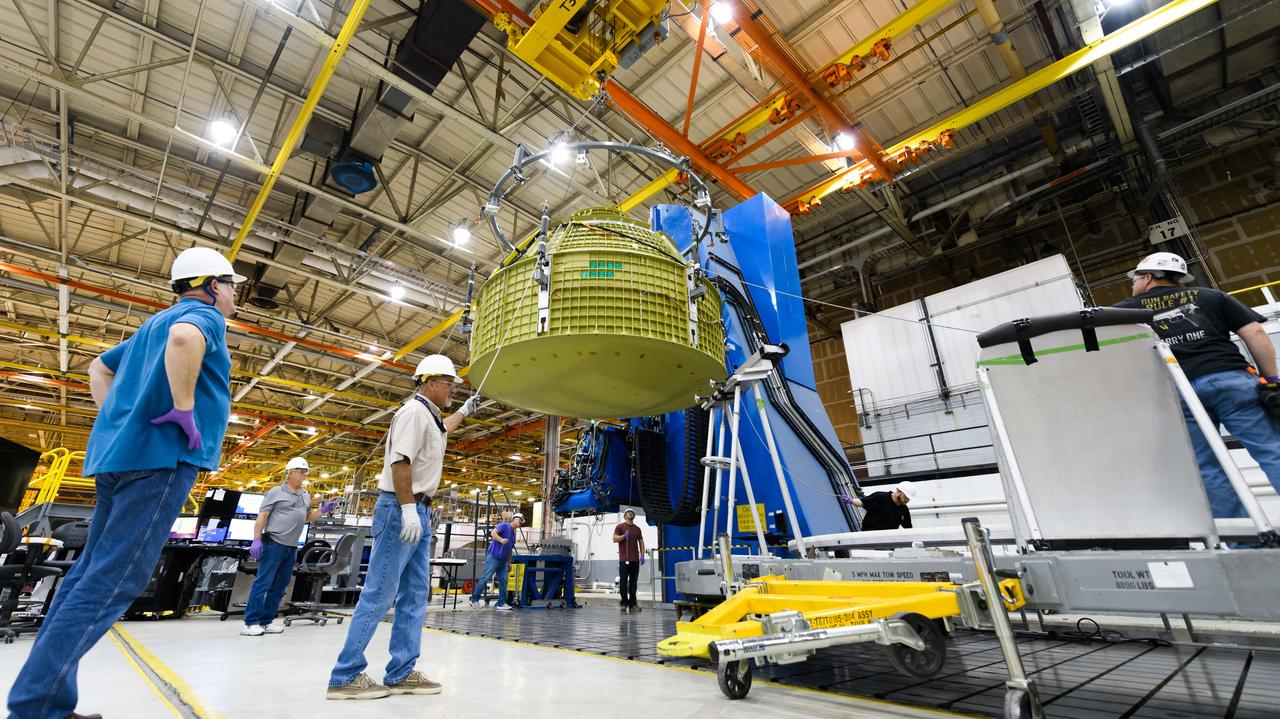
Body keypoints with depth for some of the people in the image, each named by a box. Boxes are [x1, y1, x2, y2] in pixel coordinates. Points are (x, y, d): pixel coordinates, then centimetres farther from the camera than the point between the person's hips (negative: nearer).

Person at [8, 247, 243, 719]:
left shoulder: (154, 322, 25)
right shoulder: (205, 316, -4)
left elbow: (100, 368, 33)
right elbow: (183, 339, -28)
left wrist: (116, 420, 22)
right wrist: (185, 412, -20)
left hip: (118, 454, 10)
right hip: (161, 457, -10)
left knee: (88, 573, 11)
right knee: (110, 583, -8)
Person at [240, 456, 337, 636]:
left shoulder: (305, 496, 16)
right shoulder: (276, 492, -3)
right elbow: (262, 517, -6)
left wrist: (323, 510, 6)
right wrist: (256, 540, -14)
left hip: (292, 548, 7)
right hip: (274, 544, -7)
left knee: (279, 586, 10)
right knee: (263, 583, -6)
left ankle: (266, 621, 17)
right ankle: (250, 623, 1)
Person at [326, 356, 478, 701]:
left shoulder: (430, 417, 18)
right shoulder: (414, 412, -12)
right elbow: (400, 461, -22)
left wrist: (466, 409, 52)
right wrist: (408, 509, -26)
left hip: (417, 511, 10)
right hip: (400, 508, -10)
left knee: (415, 594, 9)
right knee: (379, 593, -5)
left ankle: (401, 673, 15)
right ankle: (346, 675, 5)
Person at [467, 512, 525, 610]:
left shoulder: (513, 534, 20)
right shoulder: (504, 525, -3)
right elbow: (493, 533, -18)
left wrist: (509, 563, 21)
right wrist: (501, 540, -32)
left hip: (503, 561, 8)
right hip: (493, 557, -8)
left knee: (503, 581, 4)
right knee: (485, 578, -6)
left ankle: (501, 603, 9)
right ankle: (474, 600, 5)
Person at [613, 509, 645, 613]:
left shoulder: (637, 529, 15)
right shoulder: (620, 527, 3)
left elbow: (641, 542, 14)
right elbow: (614, 539, -6)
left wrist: (642, 555, 4)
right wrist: (623, 536, -21)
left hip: (635, 559, 4)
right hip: (624, 559, -4)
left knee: (633, 582, 6)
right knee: (623, 581, -2)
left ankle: (633, 604, 11)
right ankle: (624, 603, 4)